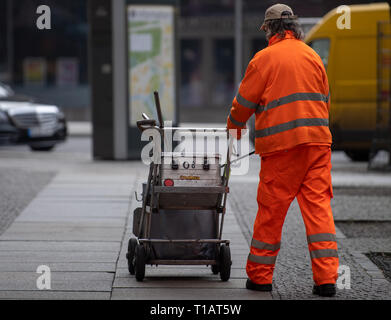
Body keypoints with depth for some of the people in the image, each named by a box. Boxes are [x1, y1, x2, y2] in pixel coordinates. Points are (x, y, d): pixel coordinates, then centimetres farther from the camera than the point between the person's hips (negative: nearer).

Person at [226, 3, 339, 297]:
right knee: (318, 205, 1)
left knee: (271, 209, 5)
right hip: (318, 140, 4)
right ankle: (326, 278, -7)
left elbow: (245, 101, 3)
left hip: (281, 143, -4)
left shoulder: (265, 58, -2)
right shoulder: (313, 56, 13)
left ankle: (260, 275, 14)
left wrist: (235, 126, 22)